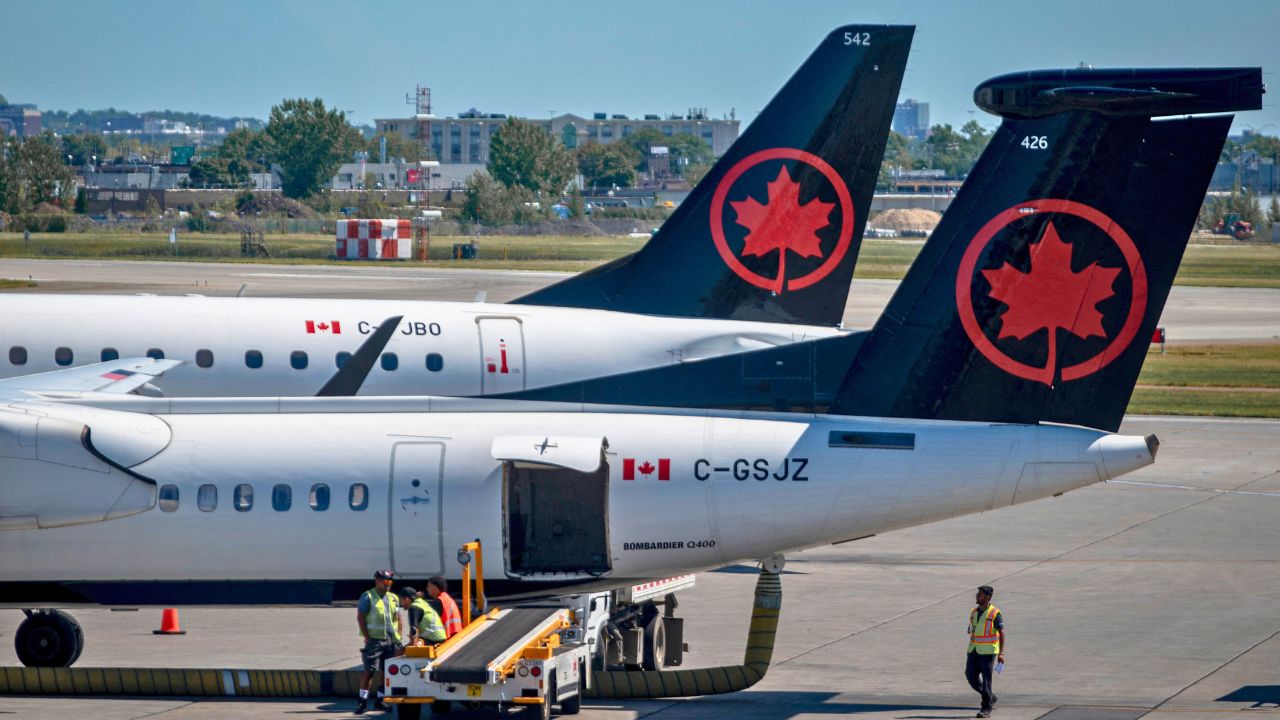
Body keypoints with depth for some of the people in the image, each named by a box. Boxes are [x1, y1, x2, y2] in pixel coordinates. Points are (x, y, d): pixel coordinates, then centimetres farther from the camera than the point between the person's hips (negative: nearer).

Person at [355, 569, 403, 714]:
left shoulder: (393, 598, 16)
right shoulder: (368, 597, -2)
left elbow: (399, 620, 19)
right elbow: (360, 618, -6)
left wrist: (399, 639, 9)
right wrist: (367, 638, -12)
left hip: (391, 641, 6)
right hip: (375, 639, -6)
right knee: (369, 670, -11)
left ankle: (379, 701, 15)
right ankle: (362, 701, -7)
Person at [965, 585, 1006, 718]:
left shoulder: (995, 614, -11)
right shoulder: (974, 612, 9)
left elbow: (1001, 634, -13)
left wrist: (1001, 653, -22)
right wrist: (971, 651, 21)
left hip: (988, 651, -6)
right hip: (974, 651, 7)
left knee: (986, 679, -5)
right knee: (971, 676, 2)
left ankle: (986, 709, 4)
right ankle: (990, 697, 21)